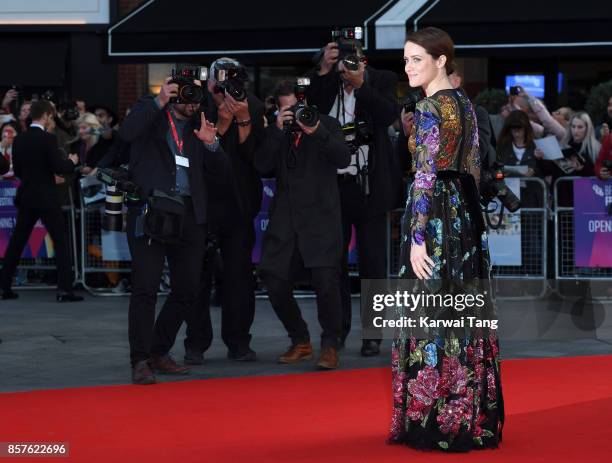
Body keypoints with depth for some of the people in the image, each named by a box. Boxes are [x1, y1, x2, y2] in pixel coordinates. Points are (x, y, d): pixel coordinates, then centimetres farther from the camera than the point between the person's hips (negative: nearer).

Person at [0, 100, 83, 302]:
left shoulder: (19, 140, 5)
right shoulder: (48, 139, -13)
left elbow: (17, 170, 11)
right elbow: (59, 167, -16)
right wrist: (72, 162, 3)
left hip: (26, 197, 6)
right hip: (46, 198, -6)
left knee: (17, 241, 13)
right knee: (60, 240, -1)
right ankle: (64, 289, -8)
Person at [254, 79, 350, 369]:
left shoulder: (327, 125, 8)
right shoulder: (276, 132, 13)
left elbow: (343, 159, -7)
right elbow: (262, 165, -1)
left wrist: (316, 132, -18)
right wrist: (278, 130, -10)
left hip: (320, 219, -3)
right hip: (285, 221, 3)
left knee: (325, 280, -17)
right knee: (275, 283, -3)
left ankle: (330, 346, -3)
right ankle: (300, 342, 17)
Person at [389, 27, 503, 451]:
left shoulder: (429, 109, -14)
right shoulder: (464, 103, 11)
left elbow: (426, 178, -18)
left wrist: (417, 238, -19)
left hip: (435, 215, -9)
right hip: (466, 213, 9)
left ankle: (436, 420, -1)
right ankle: (473, 416, 15)